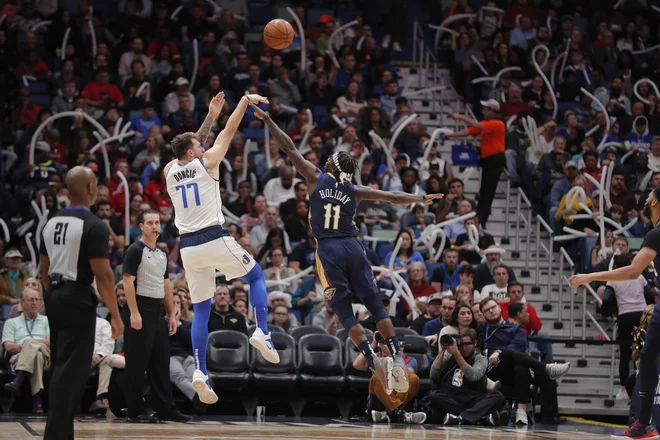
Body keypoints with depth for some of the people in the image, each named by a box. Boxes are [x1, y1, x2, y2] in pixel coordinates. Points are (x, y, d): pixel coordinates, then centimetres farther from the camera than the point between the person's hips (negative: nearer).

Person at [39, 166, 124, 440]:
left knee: (60, 367, 16)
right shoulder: (94, 226, -14)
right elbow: (102, 276, -17)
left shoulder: (52, 223, 10)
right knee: (70, 370, -6)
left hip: (55, 297, 8)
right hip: (78, 299, -8)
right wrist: (116, 315, -11)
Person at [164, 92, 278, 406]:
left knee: (201, 310, 9)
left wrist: (210, 116, 34)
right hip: (215, 239, -4)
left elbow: (192, 146, 29)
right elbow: (229, 131, 7)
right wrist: (245, 101, 19)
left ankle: (200, 372, -4)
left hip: (188, 247, 4)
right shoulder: (207, 162, -1)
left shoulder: (170, 171, 11)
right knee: (256, 277, 18)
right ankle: (262, 332, -4)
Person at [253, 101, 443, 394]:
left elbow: (289, 149, 6)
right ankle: (396, 358, -4)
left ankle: (374, 362, -14)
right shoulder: (355, 191, 10)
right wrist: (421, 199, 27)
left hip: (328, 249, -2)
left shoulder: (316, 178, 4)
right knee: (375, 305, 6)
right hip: (352, 247, 2)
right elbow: (392, 197, 11)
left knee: (344, 311, -1)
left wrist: (267, 120, 11)